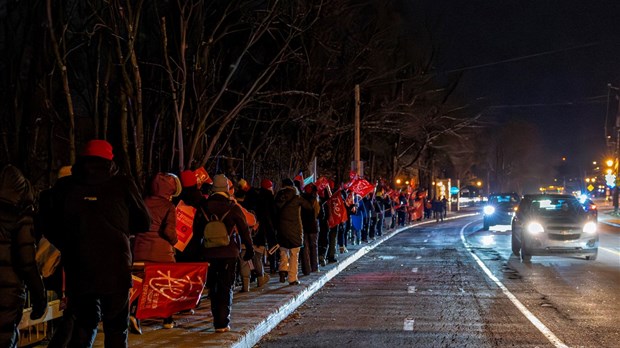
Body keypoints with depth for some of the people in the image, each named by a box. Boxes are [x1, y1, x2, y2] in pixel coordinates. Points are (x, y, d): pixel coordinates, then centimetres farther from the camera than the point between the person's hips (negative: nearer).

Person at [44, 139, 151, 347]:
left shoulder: (64, 187, 4)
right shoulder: (122, 185, -2)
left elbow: (51, 229, 10)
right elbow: (143, 223, 4)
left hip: (77, 269, 2)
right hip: (116, 268, -2)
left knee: (84, 322, 17)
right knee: (116, 326, 8)